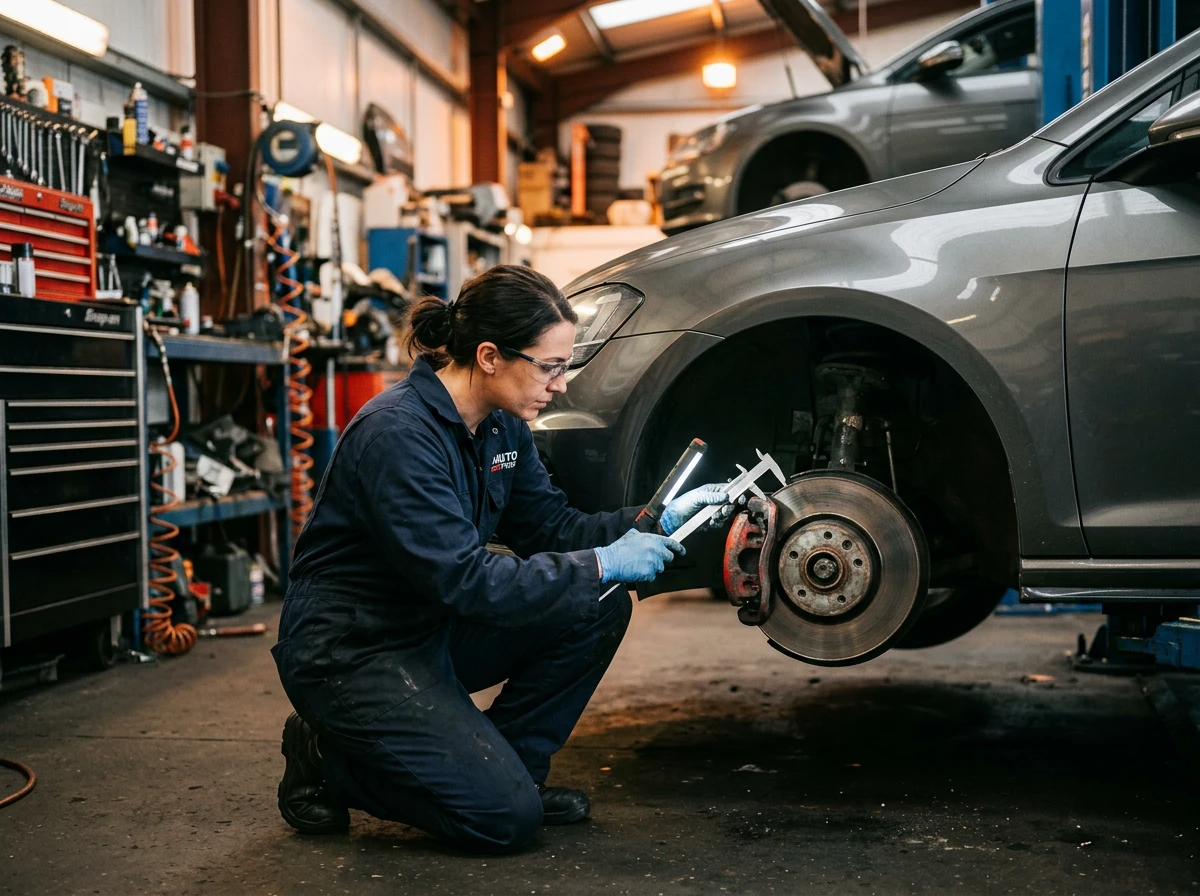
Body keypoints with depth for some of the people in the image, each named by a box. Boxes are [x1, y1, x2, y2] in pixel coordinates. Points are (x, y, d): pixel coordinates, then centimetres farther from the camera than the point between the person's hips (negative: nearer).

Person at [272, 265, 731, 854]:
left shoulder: (501, 425, 0)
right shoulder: (398, 433, -27)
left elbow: (549, 527, 8)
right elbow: (464, 580, -31)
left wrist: (656, 522, -7)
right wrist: (601, 564, -26)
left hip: (434, 629, 9)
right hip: (349, 652, -9)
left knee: (601, 608, -5)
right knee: (505, 818, -16)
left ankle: (511, 769, 6)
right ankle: (327, 759, 3)